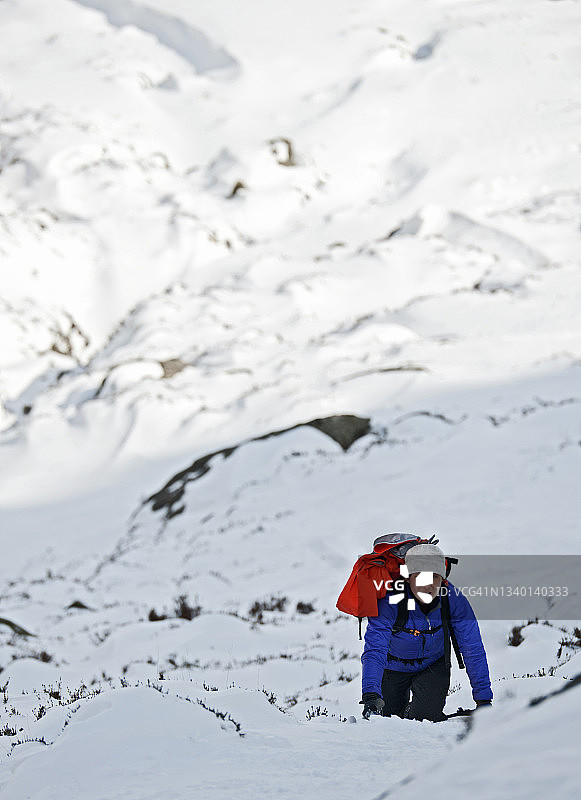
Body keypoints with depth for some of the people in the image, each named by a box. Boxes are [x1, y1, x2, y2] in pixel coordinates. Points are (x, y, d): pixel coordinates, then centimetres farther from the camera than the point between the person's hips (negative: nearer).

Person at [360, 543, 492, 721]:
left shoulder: (453, 600, -28)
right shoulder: (390, 602, -35)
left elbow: (473, 649, -21)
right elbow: (374, 650, -39)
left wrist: (484, 699, -24)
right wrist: (370, 696, -54)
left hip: (433, 665, 1)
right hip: (394, 665, -1)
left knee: (428, 715, -16)